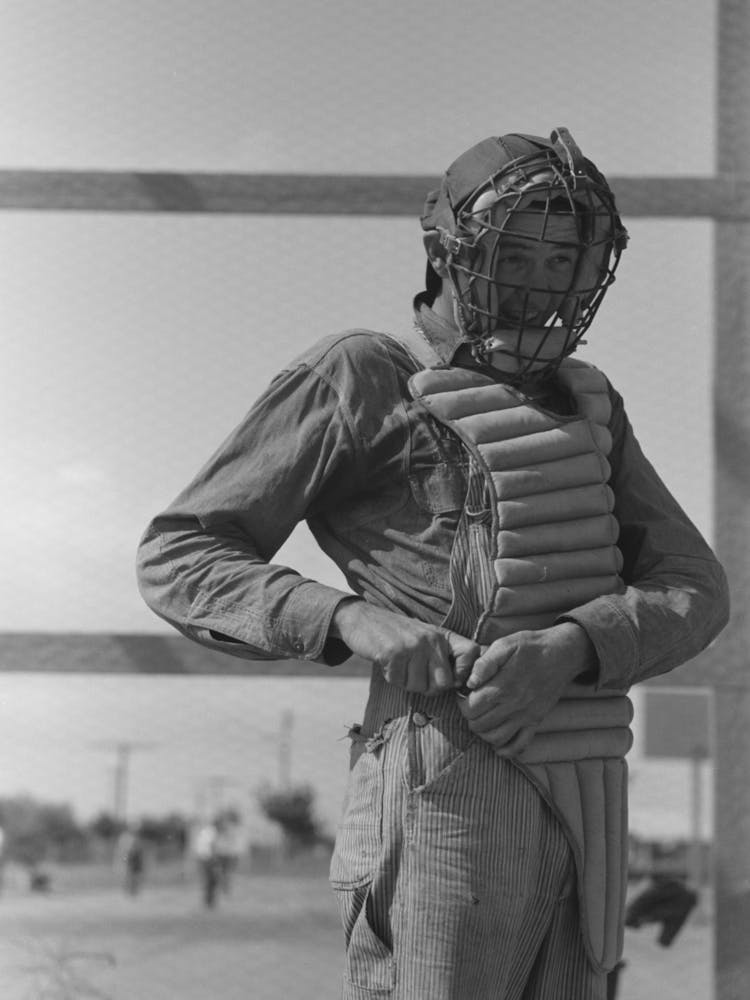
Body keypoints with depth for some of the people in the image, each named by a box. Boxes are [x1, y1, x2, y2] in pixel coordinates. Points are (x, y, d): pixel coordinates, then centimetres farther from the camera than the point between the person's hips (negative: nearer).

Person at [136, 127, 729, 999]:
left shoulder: (581, 405, 20)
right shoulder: (356, 379, 1)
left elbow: (690, 593, 9)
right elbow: (178, 563, -2)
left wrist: (568, 649, -15)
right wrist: (355, 621, -19)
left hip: (574, 807, 7)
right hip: (446, 791, -7)